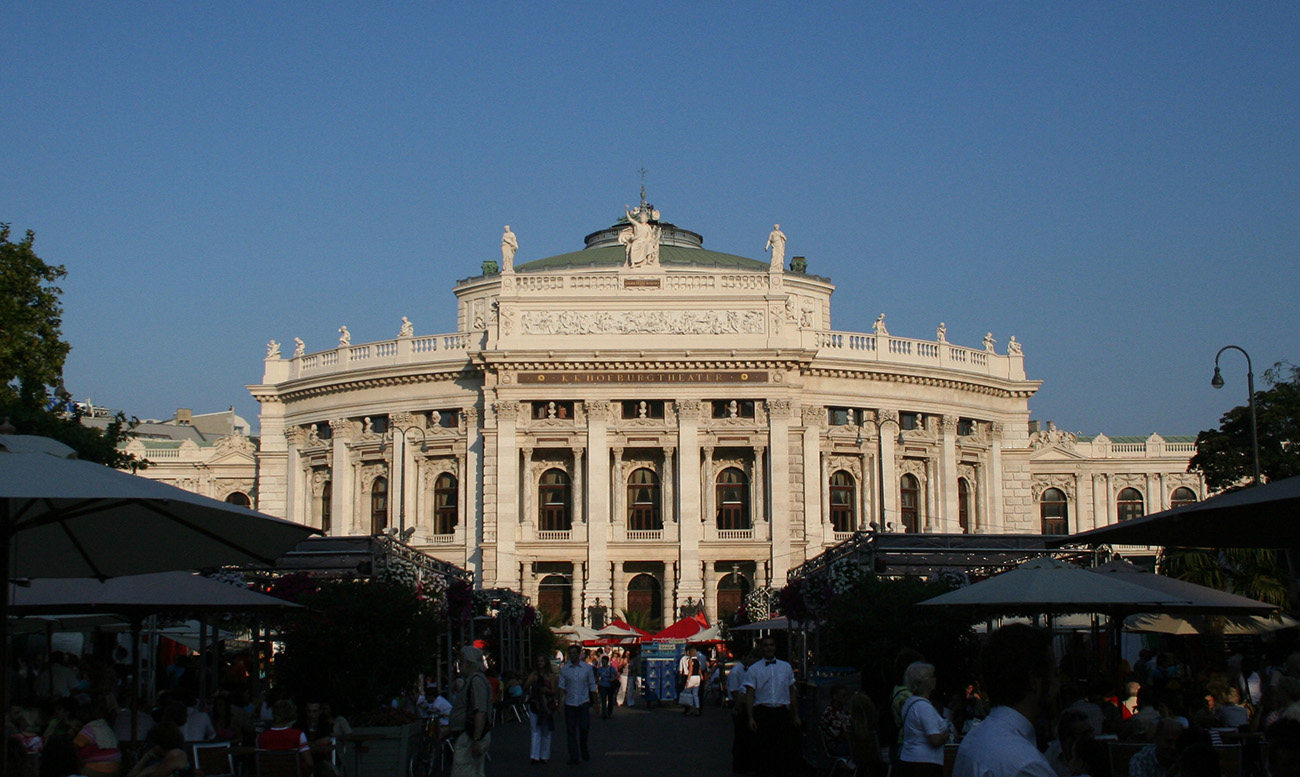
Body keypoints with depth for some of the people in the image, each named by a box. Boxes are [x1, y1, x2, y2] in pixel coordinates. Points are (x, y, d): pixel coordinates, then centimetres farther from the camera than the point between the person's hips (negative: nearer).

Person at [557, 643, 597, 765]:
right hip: (569, 703, 1)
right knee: (571, 731, 2)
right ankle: (573, 756, 10)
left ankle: (584, 749, 24)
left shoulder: (587, 668, 2)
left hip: (583, 703, -1)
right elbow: (562, 686, 0)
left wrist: (595, 703, 5)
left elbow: (592, 686, 6)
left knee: (584, 728, -2)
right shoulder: (564, 669, 2)